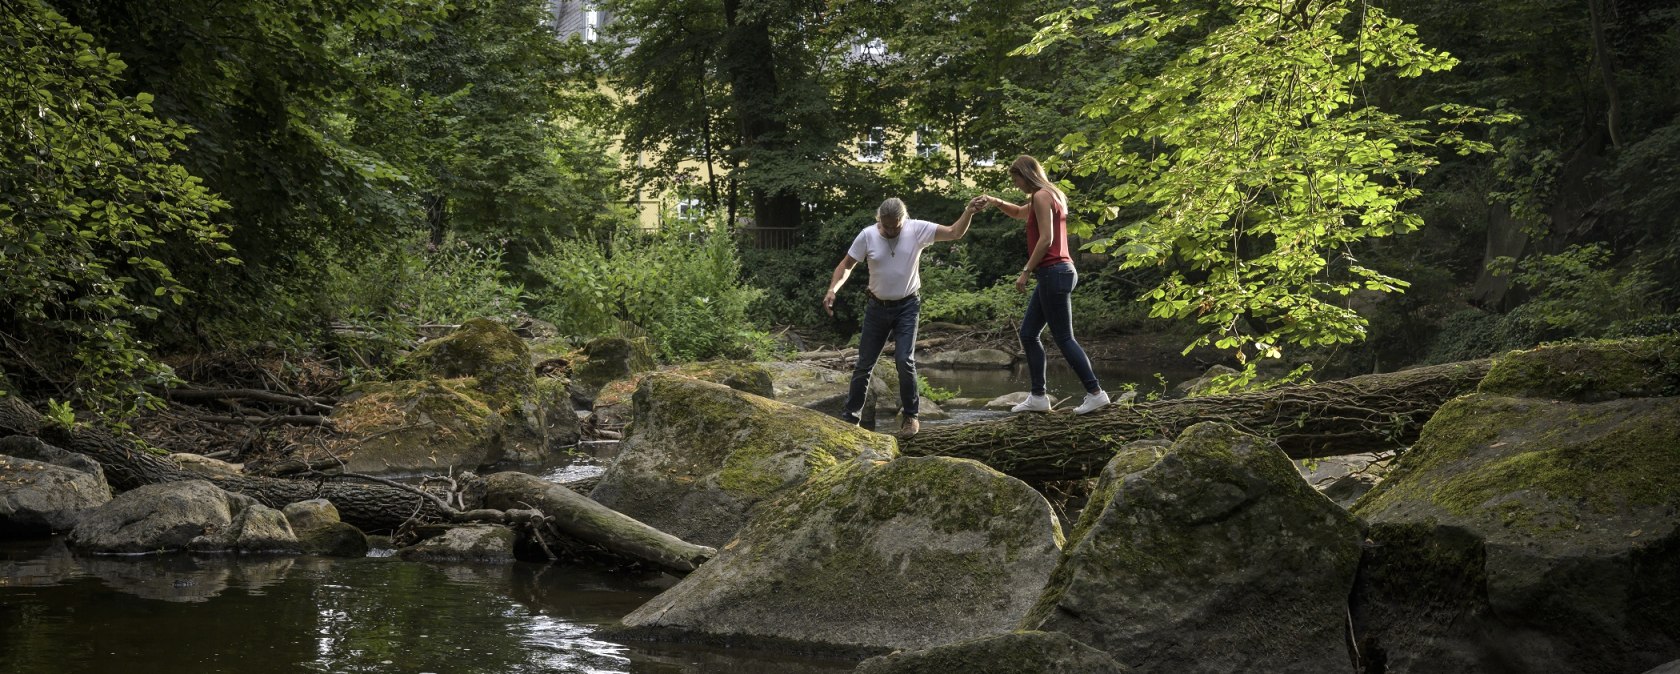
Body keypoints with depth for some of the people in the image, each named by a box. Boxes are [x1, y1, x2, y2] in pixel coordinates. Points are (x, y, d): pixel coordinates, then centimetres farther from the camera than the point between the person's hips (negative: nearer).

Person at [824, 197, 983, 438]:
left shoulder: (917, 230, -12)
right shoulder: (867, 235, -9)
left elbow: (954, 233, -16)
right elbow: (846, 265, 0)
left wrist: (968, 213, -34)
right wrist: (832, 289, -16)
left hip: (907, 307, -2)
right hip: (877, 307, 2)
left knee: (905, 361, -13)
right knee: (864, 364, 8)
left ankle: (911, 416, 5)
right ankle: (850, 416, 21)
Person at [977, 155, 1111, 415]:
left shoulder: (1041, 196, -11)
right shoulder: (1050, 196, 20)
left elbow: (1046, 239, -19)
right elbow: (1020, 212, 37)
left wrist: (1026, 272, -17)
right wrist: (996, 202, 19)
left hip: (1053, 273, -10)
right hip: (1054, 274, 10)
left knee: (1063, 338, -7)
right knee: (1028, 334, 12)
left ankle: (1095, 392, -6)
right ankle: (1038, 397, 12)